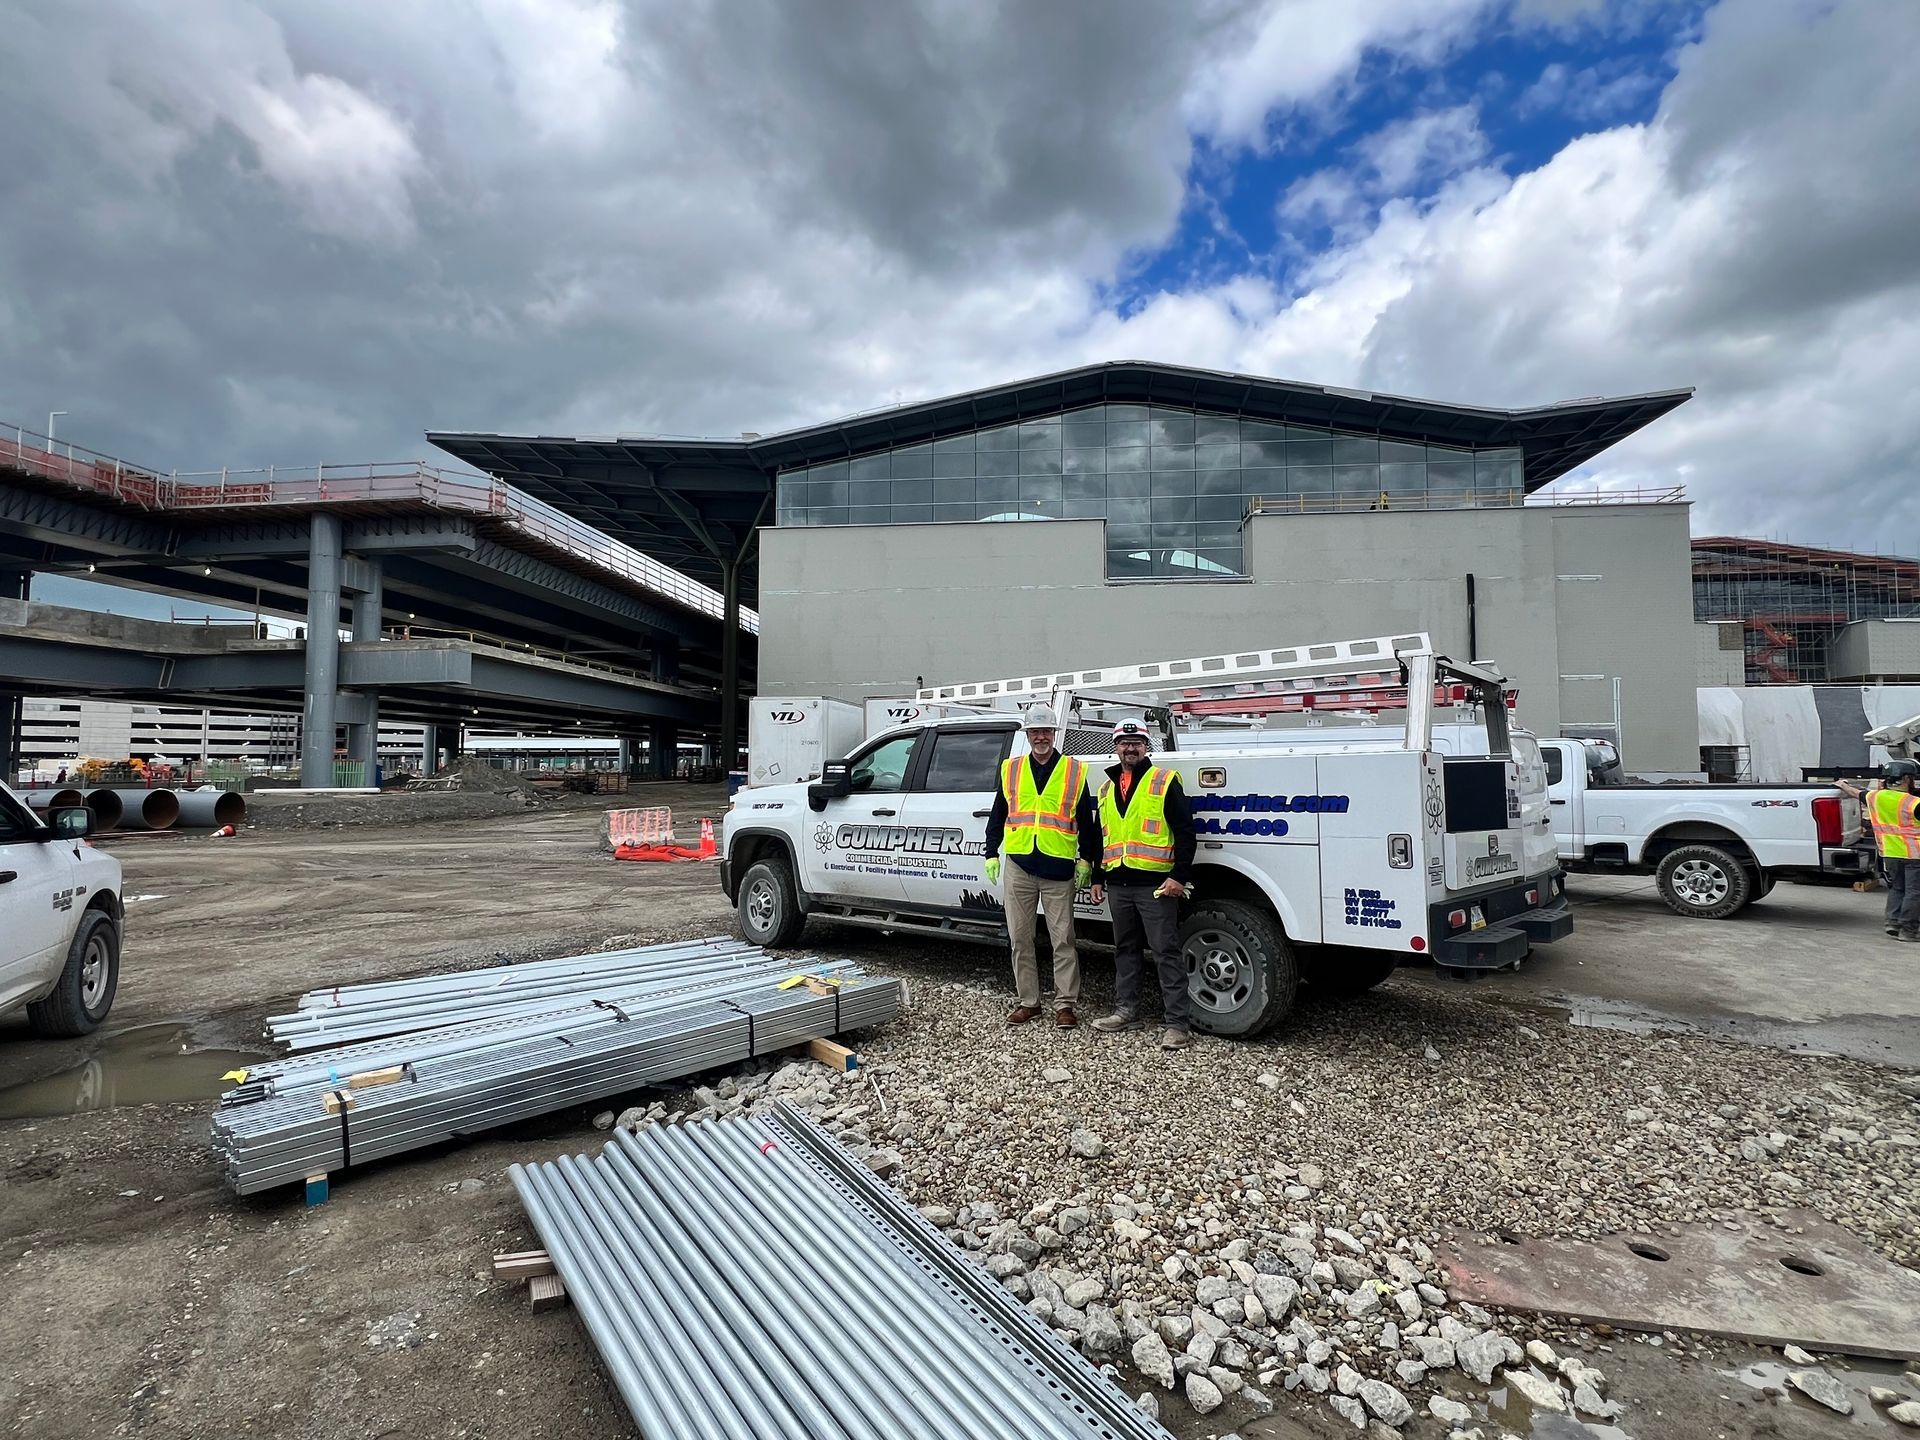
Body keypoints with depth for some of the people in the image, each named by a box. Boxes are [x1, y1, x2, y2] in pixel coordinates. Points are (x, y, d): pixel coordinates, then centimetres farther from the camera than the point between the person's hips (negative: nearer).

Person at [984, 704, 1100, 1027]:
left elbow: (1086, 820, 7)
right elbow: (997, 816, 15)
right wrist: (991, 854, 9)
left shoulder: (1075, 771, 5)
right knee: (1019, 938, 7)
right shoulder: (1010, 770, 11)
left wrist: (1086, 859, 1)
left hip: (1059, 868, -2)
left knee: (1062, 939, 1)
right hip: (1018, 866, 3)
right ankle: (1027, 1001, 18)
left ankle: (1066, 1003, 10)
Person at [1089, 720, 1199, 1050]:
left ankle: (1178, 1023, 0)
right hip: (1118, 884, 6)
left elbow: (1185, 831, -7)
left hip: (1156, 884, -6)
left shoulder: (1164, 781, -3)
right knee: (1125, 949, 15)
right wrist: (1098, 878, 18)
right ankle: (1126, 1010, 26)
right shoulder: (1106, 788, 16)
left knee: (1166, 952, -4)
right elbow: (1100, 838, 23)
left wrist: (1179, 875, -15)